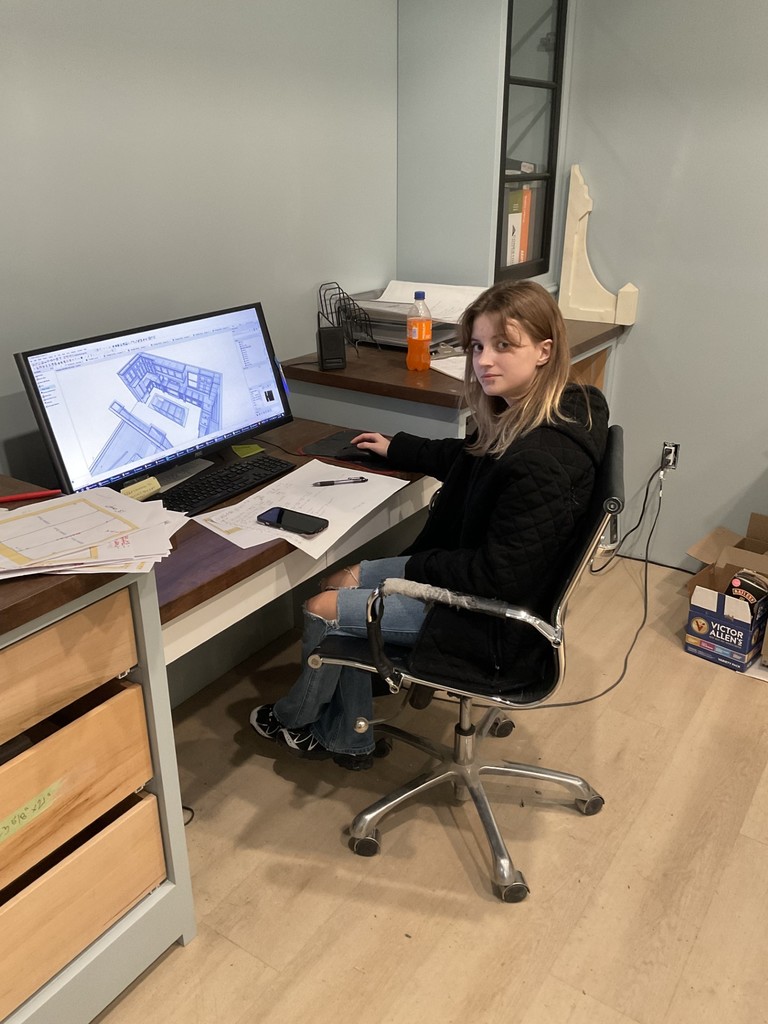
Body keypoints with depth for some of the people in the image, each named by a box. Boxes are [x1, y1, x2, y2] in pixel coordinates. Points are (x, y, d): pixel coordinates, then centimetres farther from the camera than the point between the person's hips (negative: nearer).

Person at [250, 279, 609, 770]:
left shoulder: (542, 461, -32)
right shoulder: (522, 419, -2)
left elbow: (499, 575, -28)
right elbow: (467, 460, 19)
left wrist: (415, 566, -15)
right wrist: (396, 448, 28)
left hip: (494, 627, -10)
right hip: (473, 570, 10)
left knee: (322, 608, 0)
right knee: (344, 580, 12)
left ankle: (299, 717, 34)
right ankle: (348, 740, 26)